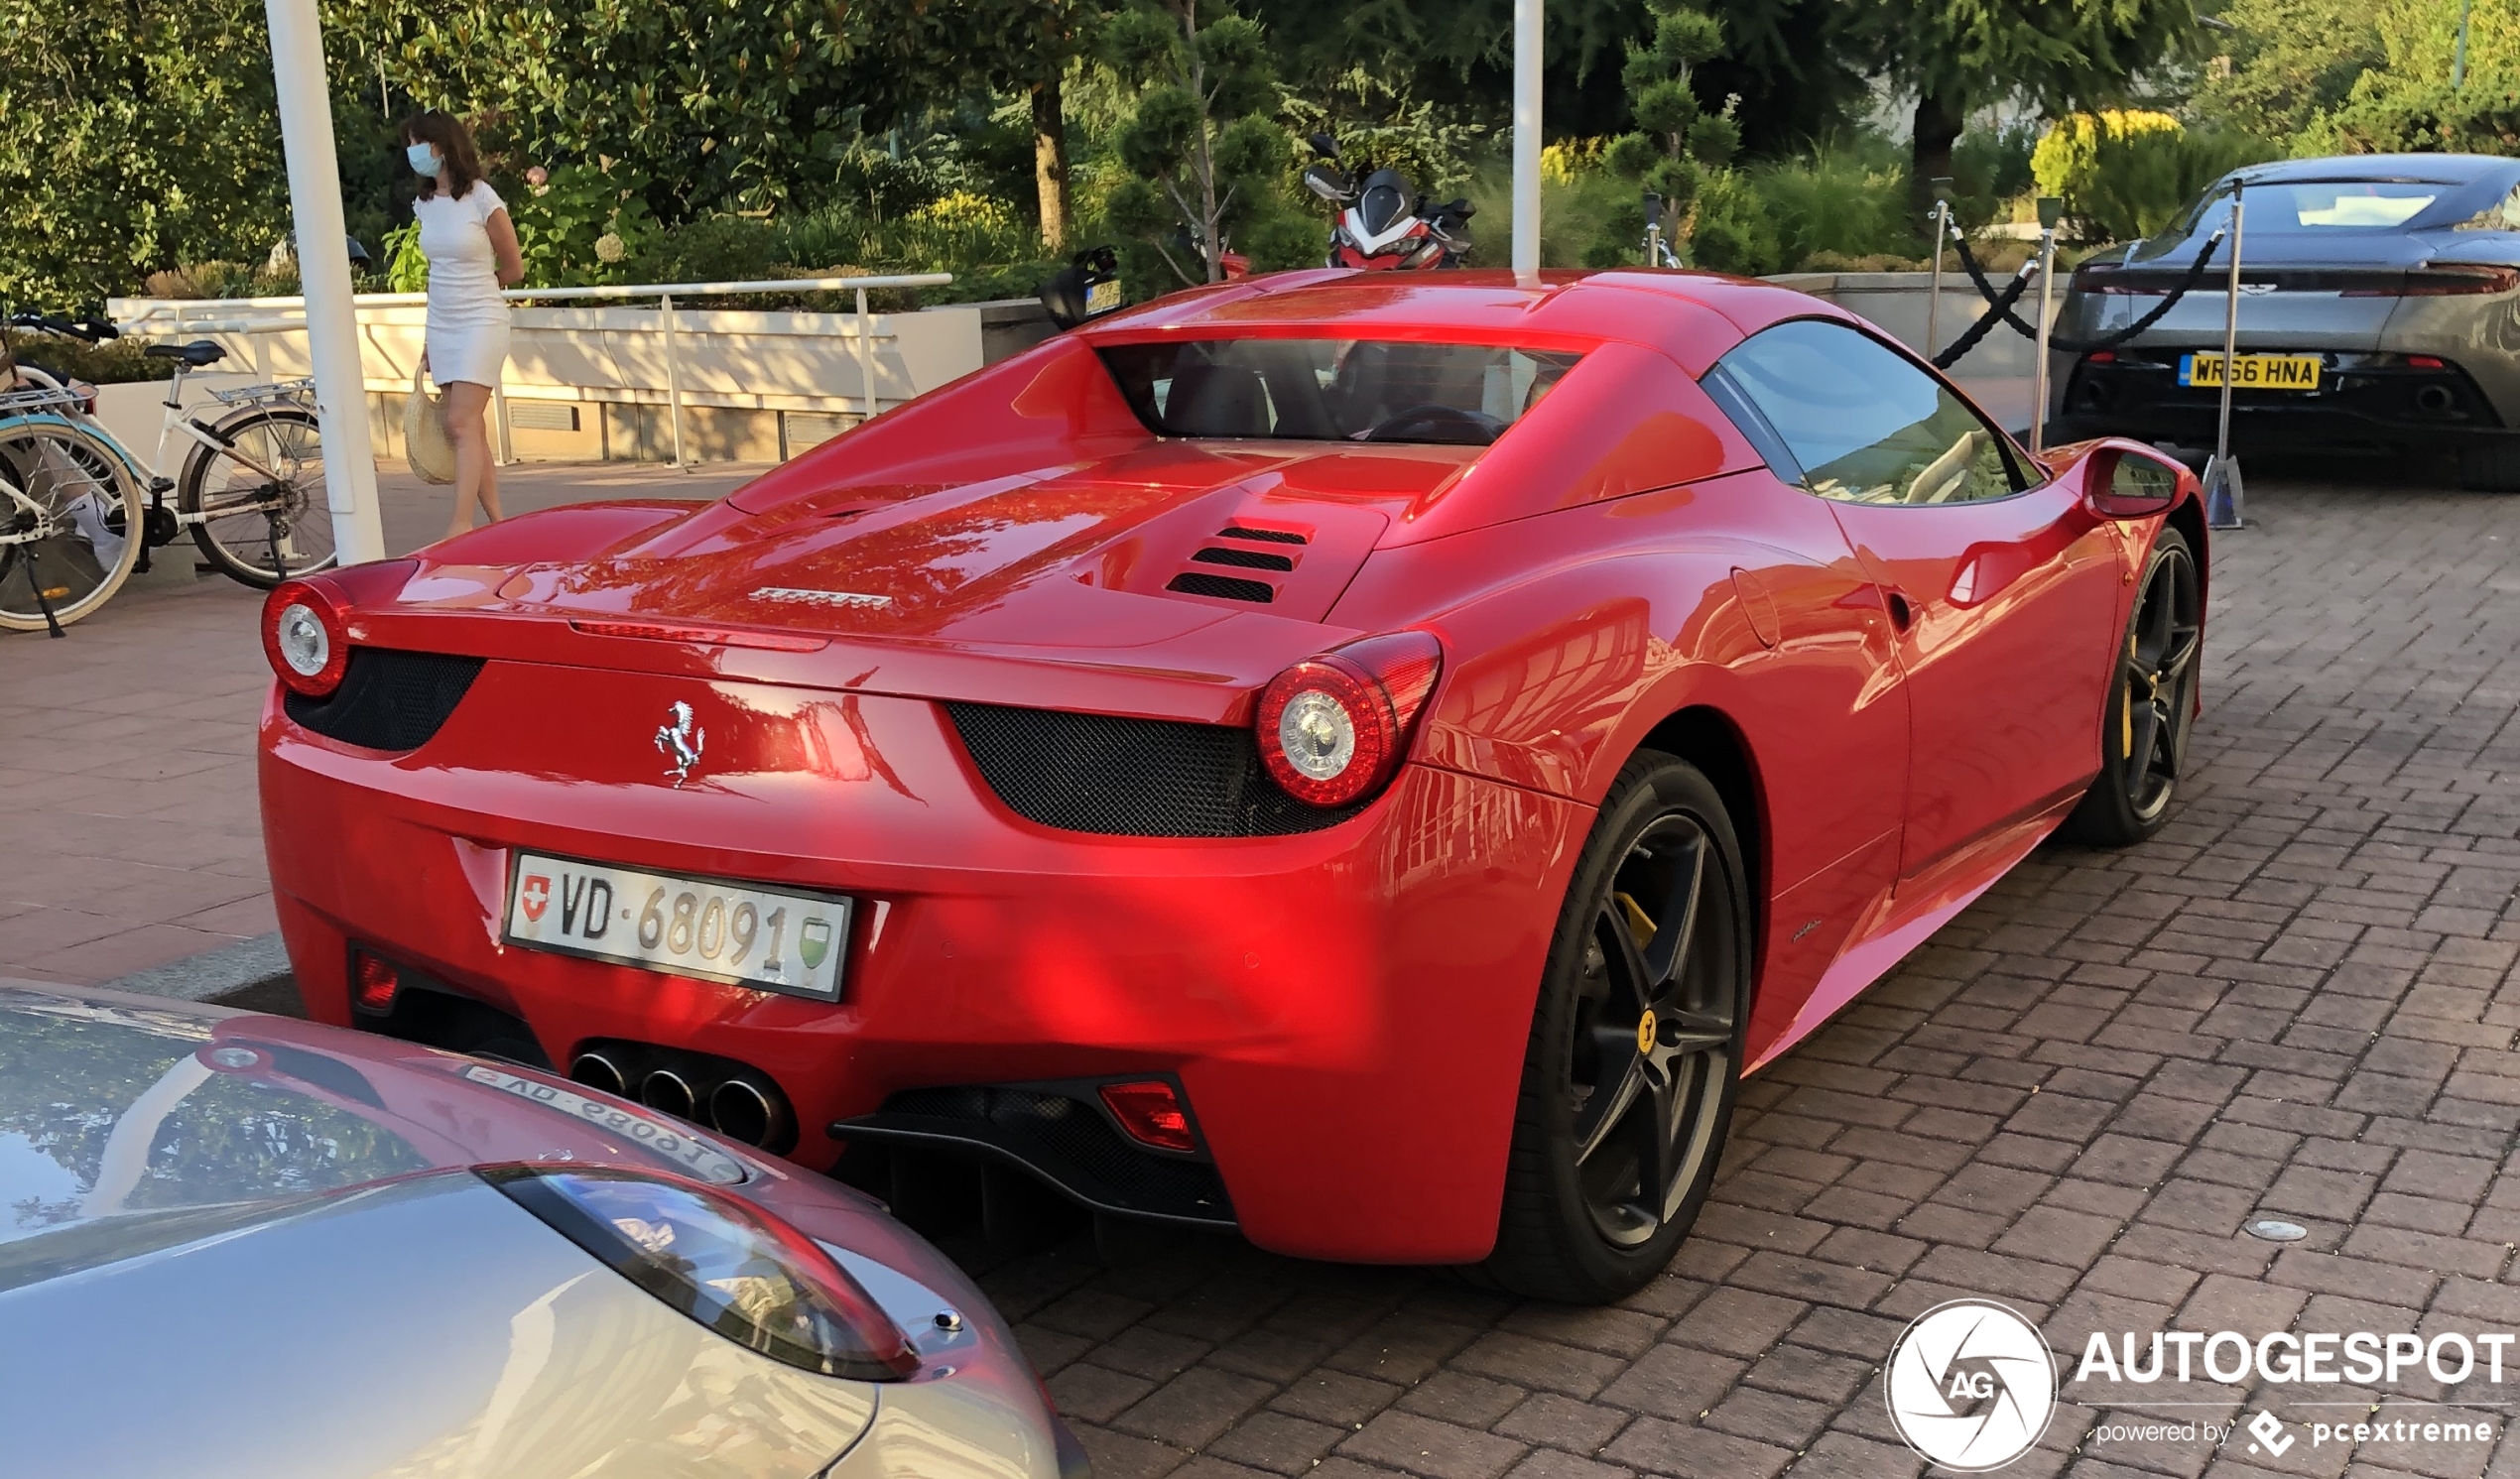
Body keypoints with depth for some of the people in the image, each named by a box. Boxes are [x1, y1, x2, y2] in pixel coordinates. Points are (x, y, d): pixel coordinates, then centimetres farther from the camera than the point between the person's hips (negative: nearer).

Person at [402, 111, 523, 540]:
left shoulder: (481, 199, -10)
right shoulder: (425, 204, 8)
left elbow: (513, 269, -1)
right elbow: (441, 272, 16)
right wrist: (428, 341, 14)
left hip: (480, 324, -6)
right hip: (440, 328, 6)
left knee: (462, 425, -14)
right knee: (470, 430, 5)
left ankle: (460, 526, -17)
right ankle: (496, 522, 10)